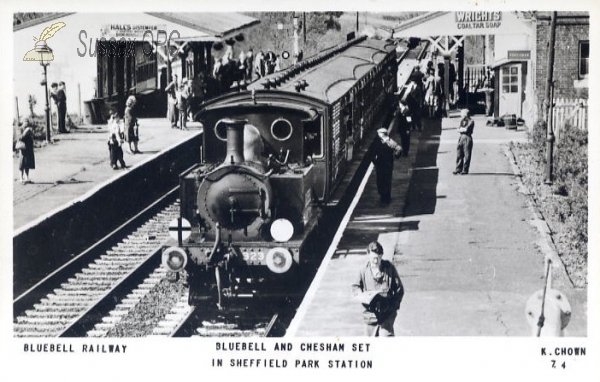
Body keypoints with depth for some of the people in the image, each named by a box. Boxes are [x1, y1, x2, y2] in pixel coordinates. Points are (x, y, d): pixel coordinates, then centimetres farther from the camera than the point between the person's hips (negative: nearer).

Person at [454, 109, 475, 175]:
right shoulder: (462, 121, 17)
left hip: (467, 138, -6)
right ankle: (459, 169, 9)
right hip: (461, 138, 6)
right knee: (459, 154, 4)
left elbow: (466, 129, -14)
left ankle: (465, 170, 0)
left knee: (467, 155, -3)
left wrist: (461, 129, 1)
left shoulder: (471, 121, -3)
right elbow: (459, 129, 7)